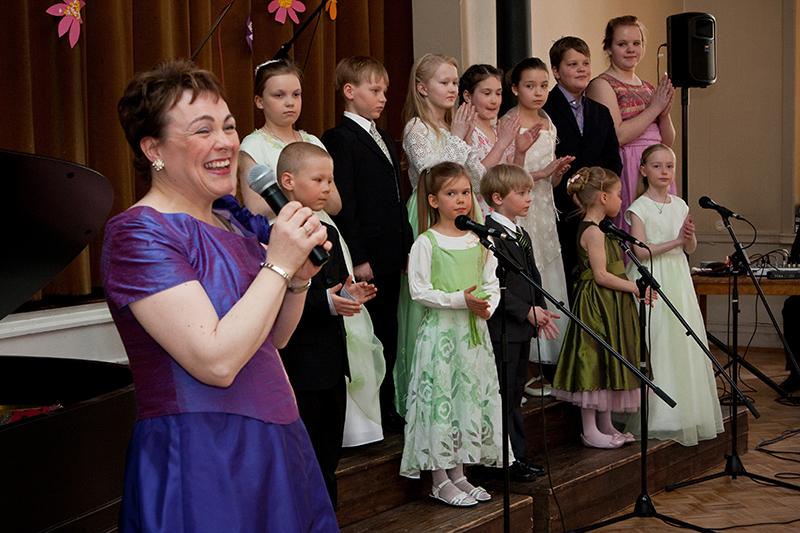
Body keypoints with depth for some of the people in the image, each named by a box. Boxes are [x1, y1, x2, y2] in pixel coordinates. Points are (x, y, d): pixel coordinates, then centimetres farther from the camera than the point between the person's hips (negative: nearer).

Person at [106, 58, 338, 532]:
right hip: (202, 463, -8)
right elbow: (216, 360, -25)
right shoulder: (139, 234, -16)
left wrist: (299, 280, -1)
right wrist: (279, 265, -18)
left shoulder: (229, 224, 10)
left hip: (274, 447, 8)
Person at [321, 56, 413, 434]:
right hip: (365, 256, -8)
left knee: (388, 331, 13)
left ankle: (387, 408, 21)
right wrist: (357, 258, -18)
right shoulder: (341, 140, -10)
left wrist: (406, 247, 15)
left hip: (390, 256, 8)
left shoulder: (385, 140, 18)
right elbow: (344, 204, -15)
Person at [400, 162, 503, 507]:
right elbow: (419, 291, -12)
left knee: (473, 395, 8)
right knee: (440, 397, -2)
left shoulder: (478, 240, 8)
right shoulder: (426, 243, -7)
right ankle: (440, 481, 8)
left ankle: (459, 472, 20)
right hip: (440, 331, -5)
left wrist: (487, 306, -8)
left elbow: (492, 283, 12)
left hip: (475, 330, 6)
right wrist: (459, 299, -20)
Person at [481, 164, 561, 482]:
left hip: (523, 327, 10)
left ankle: (518, 456, 22)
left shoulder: (522, 235, 16)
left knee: (515, 392, 15)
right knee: (503, 393, -3)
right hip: (502, 327, -9)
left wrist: (541, 311, 8)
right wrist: (527, 311, -18)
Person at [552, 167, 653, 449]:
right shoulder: (593, 232, -16)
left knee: (605, 365, 15)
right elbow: (601, 275, -21)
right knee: (594, 363, -5)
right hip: (597, 306, -11)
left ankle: (605, 425, 23)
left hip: (610, 308, 11)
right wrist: (635, 287, -15)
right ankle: (590, 430, 1)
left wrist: (633, 287, 10)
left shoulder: (593, 229, 15)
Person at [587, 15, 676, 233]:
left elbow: (668, 141, 17)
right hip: (625, 172, -7)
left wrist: (665, 113, -2)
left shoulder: (648, 87, 17)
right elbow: (616, 136, -16)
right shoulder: (602, 85, -3)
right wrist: (654, 108, -10)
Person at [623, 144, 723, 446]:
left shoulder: (680, 206, 11)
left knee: (683, 342, 6)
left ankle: (686, 413, 15)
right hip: (650, 280, -6)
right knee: (655, 346, -6)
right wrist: (675, 241, -19)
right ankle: (656, 418, 2)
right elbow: (641, 251, -14)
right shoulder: (639, 207, -6)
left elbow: (690, 249, 13)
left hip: (677, 279, 6)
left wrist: (689, 236, -8)